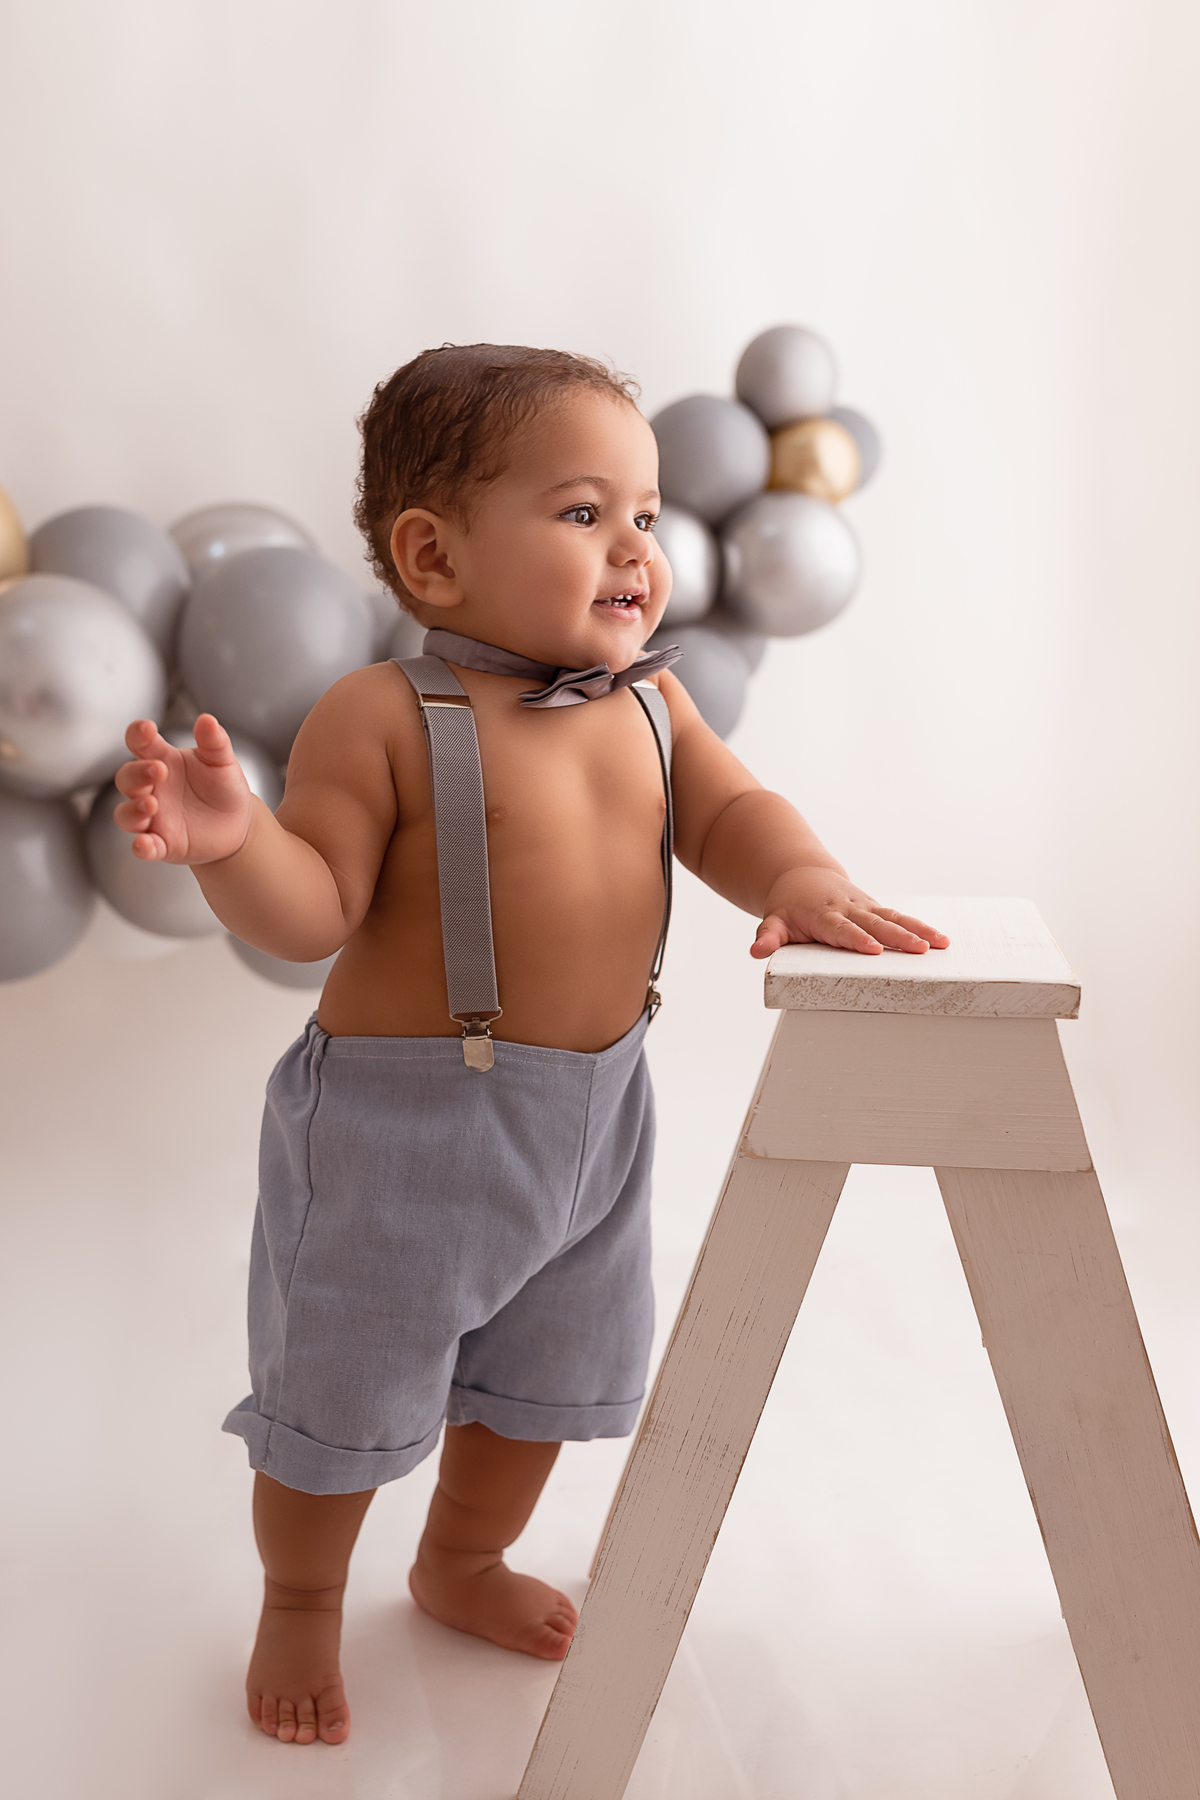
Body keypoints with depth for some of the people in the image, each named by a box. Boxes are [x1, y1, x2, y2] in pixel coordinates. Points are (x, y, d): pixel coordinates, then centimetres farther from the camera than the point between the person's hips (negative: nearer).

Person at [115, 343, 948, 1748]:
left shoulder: (646, 704, 1)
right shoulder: (381, 717, -18)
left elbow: (729, 813, 3)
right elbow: (313, 910, -19)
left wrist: (803, 880, -18)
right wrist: (228, 839, -39)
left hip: (587, 1117, 6)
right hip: (397, 1121, -6)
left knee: (541, 1380, 23)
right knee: (345, 1402, 11)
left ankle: (461, 1563, 51)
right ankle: (299, 1603, 39)